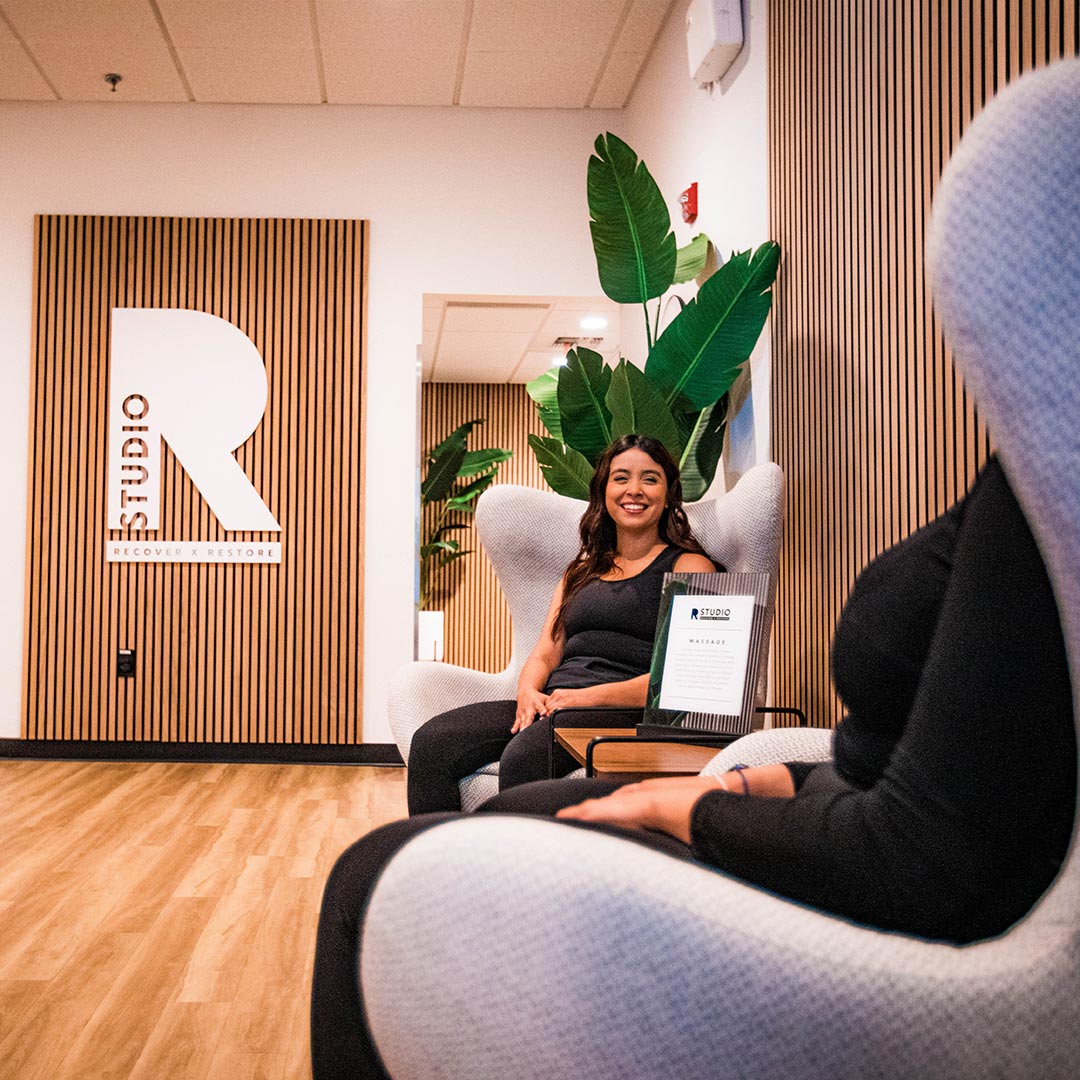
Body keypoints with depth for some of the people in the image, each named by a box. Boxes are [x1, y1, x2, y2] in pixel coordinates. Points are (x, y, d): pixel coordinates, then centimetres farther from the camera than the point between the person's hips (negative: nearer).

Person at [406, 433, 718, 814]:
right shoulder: (582, 570, 27)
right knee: (431, 743, -18)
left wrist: (590, 697, -17)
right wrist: (528, 691, -5)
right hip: (553, 705, 6)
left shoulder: (688, 567, 7)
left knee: (522, 757, -36)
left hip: (627, 712, -6)